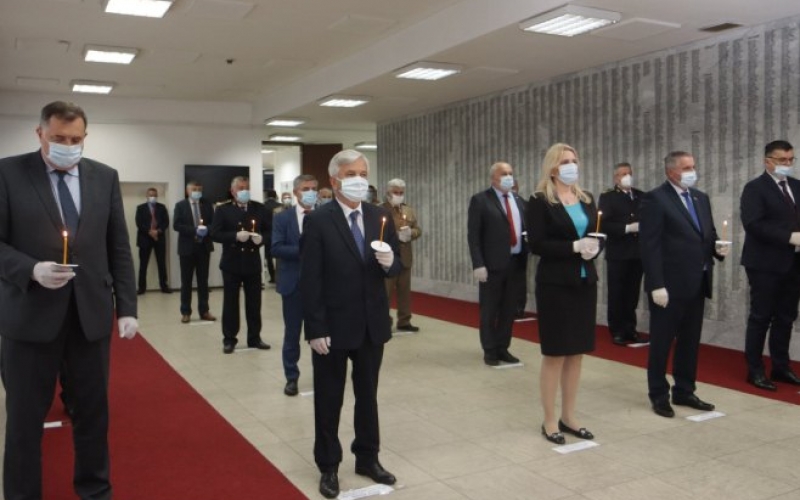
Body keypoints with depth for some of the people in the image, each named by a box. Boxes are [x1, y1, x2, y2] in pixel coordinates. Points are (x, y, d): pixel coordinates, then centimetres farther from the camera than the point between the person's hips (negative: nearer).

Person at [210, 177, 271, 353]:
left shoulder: (259, 208, 6)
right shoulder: (223, 210, -2)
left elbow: (268, 230, 6)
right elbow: (215, 234, -10)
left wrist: (261, 238, -15)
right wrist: (235, 236, -22)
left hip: (253, 262, 2)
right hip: (232, 263, -2)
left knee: (254, 302, 10)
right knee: (230, 302, 5)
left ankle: (254, 337, 20)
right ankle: (229, 339, 14)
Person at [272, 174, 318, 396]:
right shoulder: (282, 218, 0)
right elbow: (276, 248, -10)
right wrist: (303, 250, -19)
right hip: (293, 284, 0)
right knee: (292, 333, 9)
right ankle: (291, 377, 22)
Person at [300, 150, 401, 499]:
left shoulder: (381, 217, 3)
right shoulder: (318, 221, -11)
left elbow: (395, 265, 9)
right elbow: (310, 280, -12)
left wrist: (389, 263, -16)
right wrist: (315, 329, -16)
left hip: (372, 324, 4)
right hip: (333, 326, -4)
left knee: (368, 395, 17)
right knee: (329, 400, 10)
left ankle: (368, 458, 34)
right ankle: (328, 466, 26)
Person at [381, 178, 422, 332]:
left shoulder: (409, 211, 14)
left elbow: (418, 230, 13)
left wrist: (410, 233, -8)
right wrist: (397, 235, -21)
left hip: (405, 257, 6)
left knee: (405, 291, 10)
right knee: (385, 291, -1)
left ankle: (404, 321, 19)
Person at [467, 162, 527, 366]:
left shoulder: (518, 200, 14)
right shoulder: (480, 200, -4)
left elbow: (523, 229, 18)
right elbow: (473, 235, -8)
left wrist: (525, 257, 0)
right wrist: (478, 264, -16)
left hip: (516, 263, 5)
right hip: (493, 264, -5)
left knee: (509, 309, 10)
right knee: (490, 310, 5)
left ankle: (503, 348, 21)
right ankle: (490, 350, 18)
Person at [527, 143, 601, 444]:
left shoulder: (587, 199, 11)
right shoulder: (540, 201, -7)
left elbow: (598, 236, 13)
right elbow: (536, 244, -14)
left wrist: (594, 248, -10)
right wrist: (574, 247, -20)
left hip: (585, 282, 6)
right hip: (555, 284, -6)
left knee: (577, 353, 11)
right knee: (554, 353, 1)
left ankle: (568, 417, 23)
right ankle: (549, 421, 13)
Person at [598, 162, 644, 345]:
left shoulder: (641, 196, 13)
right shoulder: (607, 197, -1)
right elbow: (603, 224, -11)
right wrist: (627, 228, -17)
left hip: (637, 252, 4)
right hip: (617, 253, -4)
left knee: (632, 293, 7)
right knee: (616, 294, 2)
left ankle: (630, 328, 17)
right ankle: (617, 331, 10)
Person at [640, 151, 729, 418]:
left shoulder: (701, 197, 13)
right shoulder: (655, 199, -10)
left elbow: (708, 234, 19)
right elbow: (650, 245, -15)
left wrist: (717, 247, -5)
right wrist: (657, 285, -19)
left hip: (697, 284, 7)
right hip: (670, 285, -7)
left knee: (690, 341, 15)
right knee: (661, 342, 5)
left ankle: (684, 391, 28)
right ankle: (659, 395, 18)